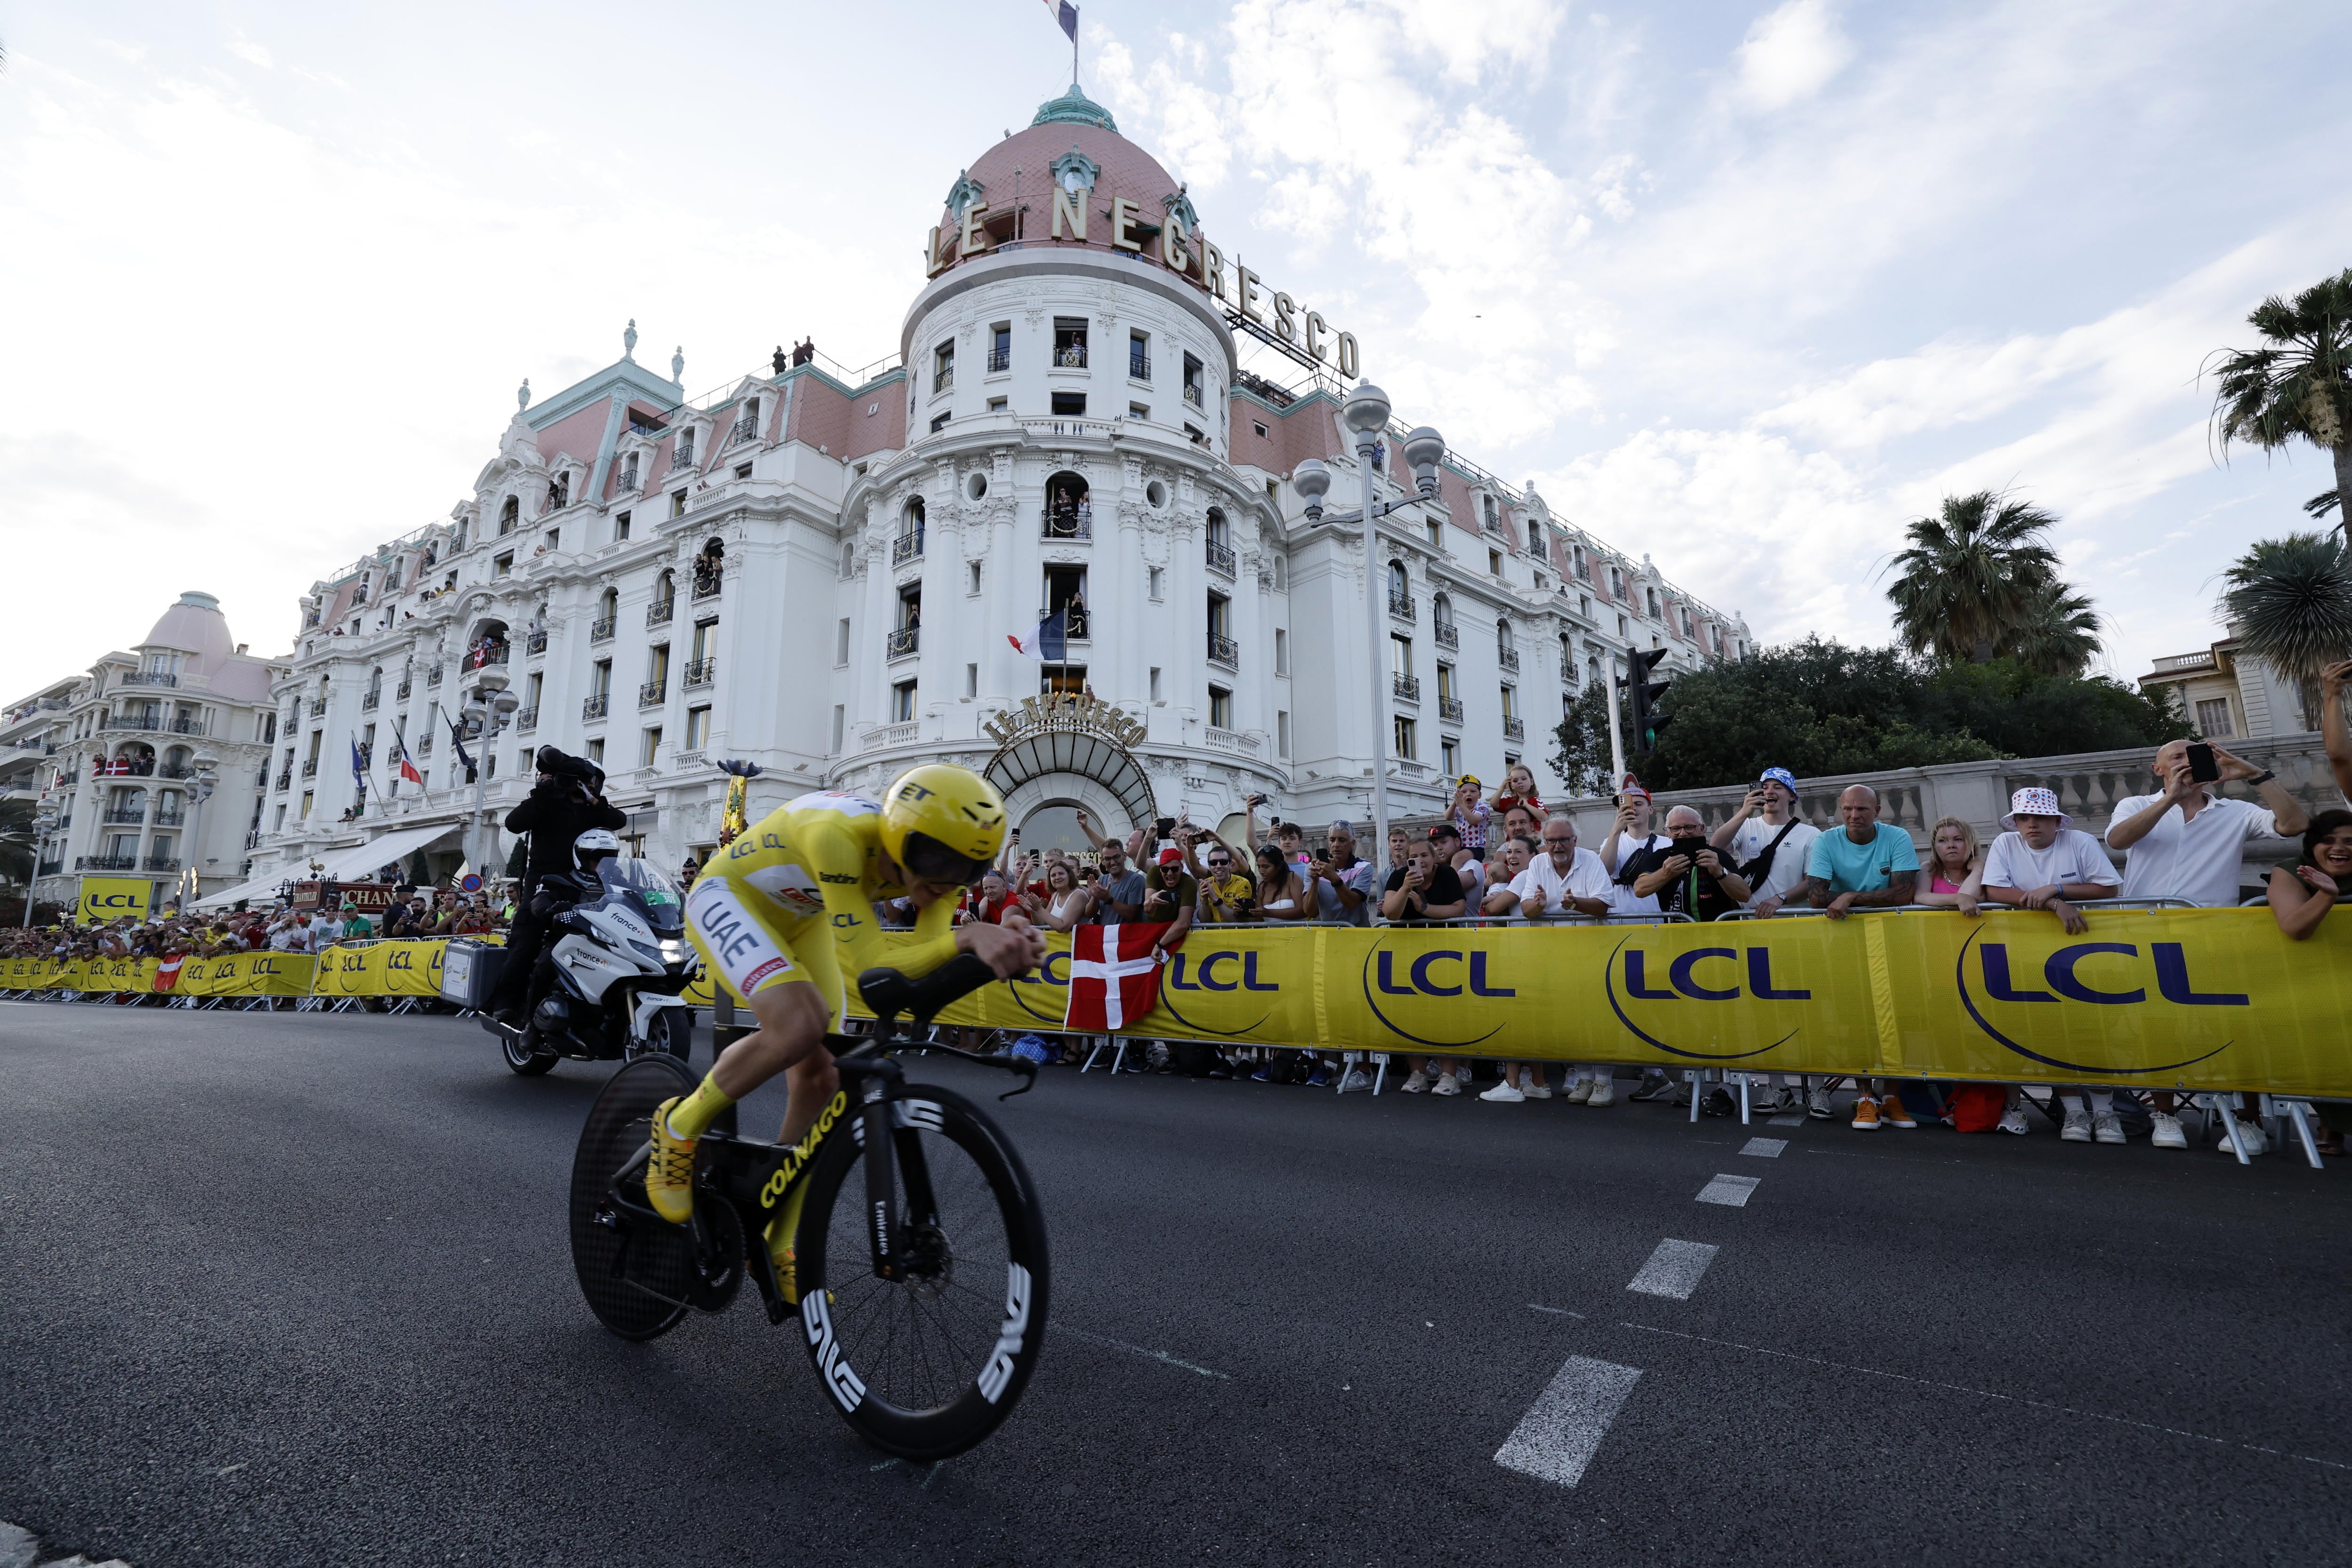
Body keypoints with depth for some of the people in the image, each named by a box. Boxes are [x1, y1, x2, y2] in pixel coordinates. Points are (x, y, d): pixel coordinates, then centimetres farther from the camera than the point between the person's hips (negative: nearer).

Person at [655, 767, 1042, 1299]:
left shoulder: (933, 858, -22)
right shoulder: (838, 835, -41)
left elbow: (924, 965, -29)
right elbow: (870, 967, -43)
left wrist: (1001, 949, -48)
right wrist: (968, 937, -58)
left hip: (800, 922, 6)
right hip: (728, 897, -6)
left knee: (822, 1077, -2)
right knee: (800, 1024, -31)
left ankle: (779, 1246, 17)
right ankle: (680, 1126, -2)